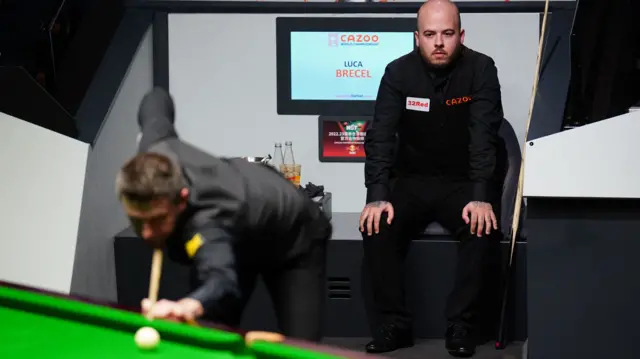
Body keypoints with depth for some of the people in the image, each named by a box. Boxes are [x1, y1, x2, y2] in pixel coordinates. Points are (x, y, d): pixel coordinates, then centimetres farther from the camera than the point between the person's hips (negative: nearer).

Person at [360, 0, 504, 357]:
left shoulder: (481, 70, -12)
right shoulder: (399, 72, -8)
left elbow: (484, 138, -19)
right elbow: (380, 137, -14)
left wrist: (481, 198, -32)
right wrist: (377, 197, -28)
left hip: (463, 183, -1)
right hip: (411, 181, 1)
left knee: (483, 227, -30)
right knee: (376, 225, -25)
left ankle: (461, 325, -18)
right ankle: (394, 323, -15)